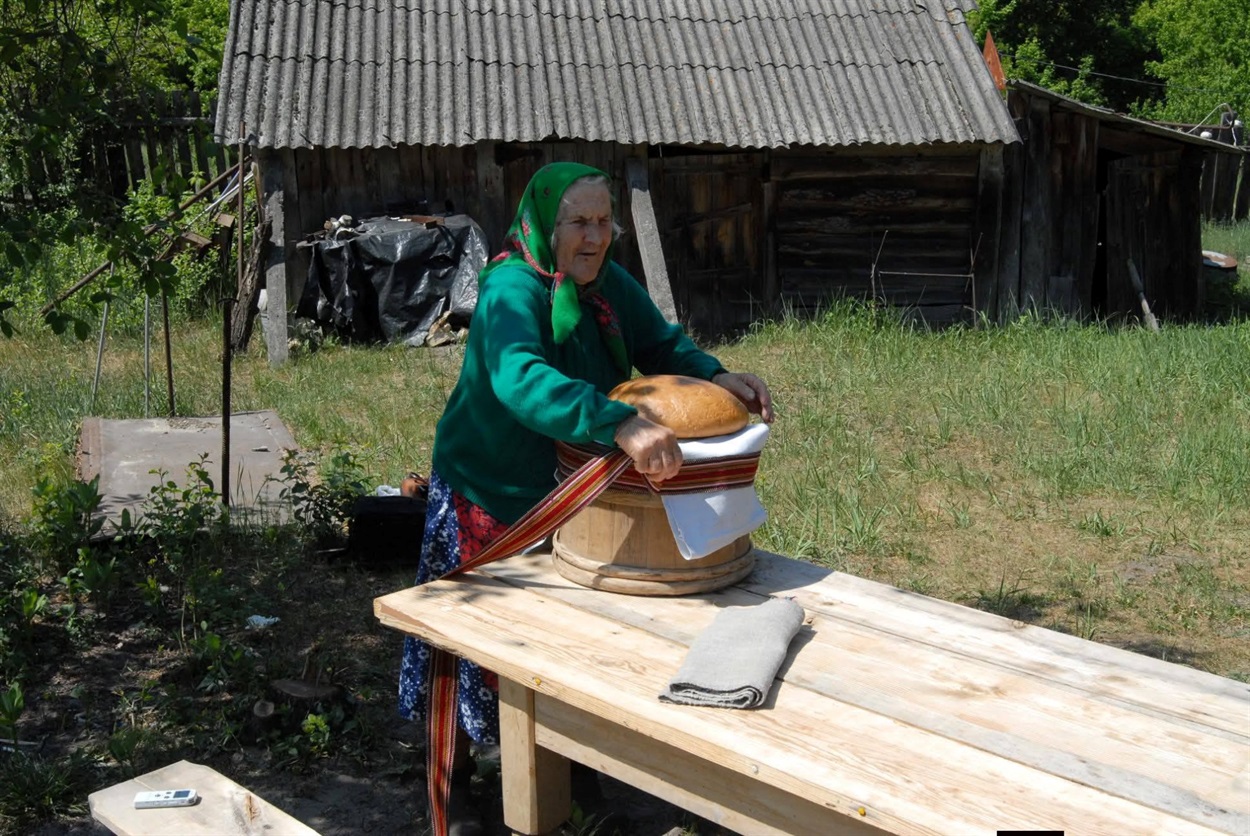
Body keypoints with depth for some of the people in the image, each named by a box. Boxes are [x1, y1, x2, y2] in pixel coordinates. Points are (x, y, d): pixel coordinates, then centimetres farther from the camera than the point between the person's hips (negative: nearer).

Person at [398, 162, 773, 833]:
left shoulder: (607, 281, -5)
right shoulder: (511, 288, -29)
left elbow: (661, 344, 4)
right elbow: (519, 378, -48)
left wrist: (716, 376, -18)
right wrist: (621, 424, -61)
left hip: (577, 487, 7)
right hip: (492, 494, -7)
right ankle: (454, 774, 27)